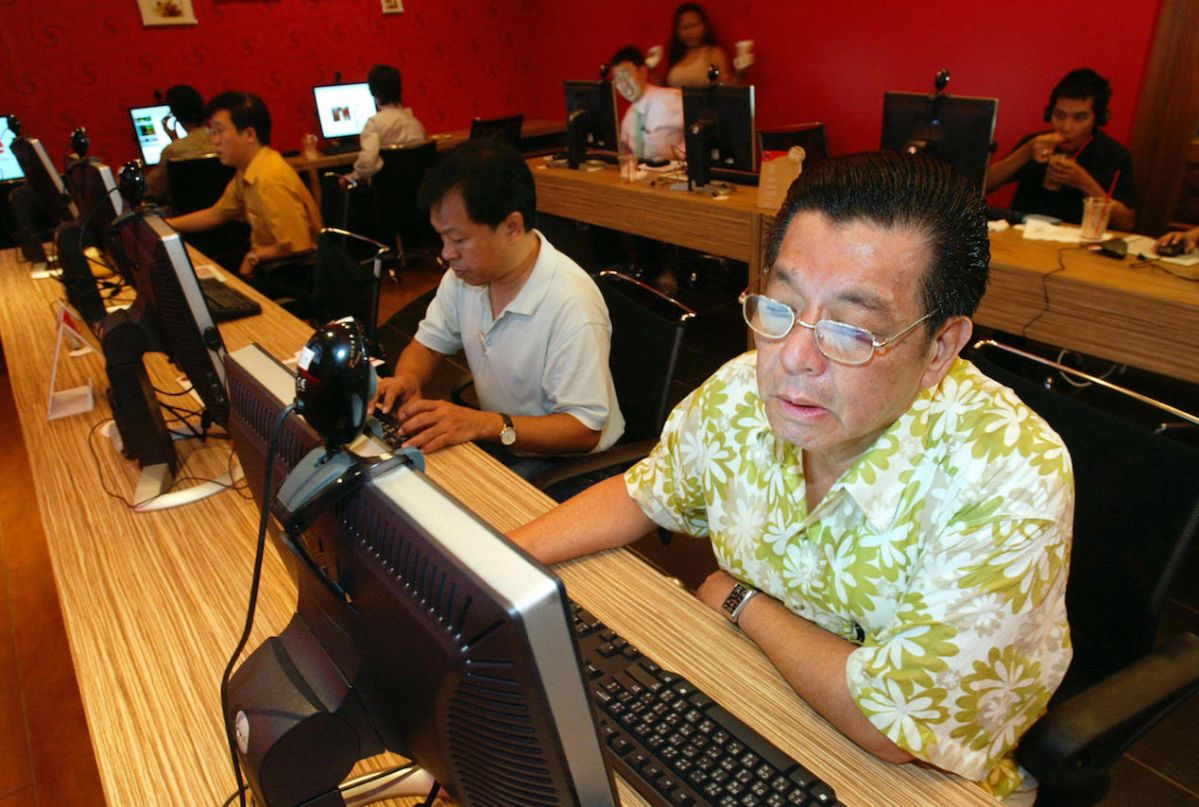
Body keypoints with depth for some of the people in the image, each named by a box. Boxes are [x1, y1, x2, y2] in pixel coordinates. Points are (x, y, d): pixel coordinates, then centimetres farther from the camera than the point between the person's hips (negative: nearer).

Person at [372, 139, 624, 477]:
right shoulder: (467, 270, -5)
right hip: (493, 439, 7)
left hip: (565, 461, -7)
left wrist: (483, 424, -34)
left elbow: (585, 430, -24)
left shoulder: (572, 304, -28)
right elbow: (428, 343, 10)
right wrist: (407, 380, -14)